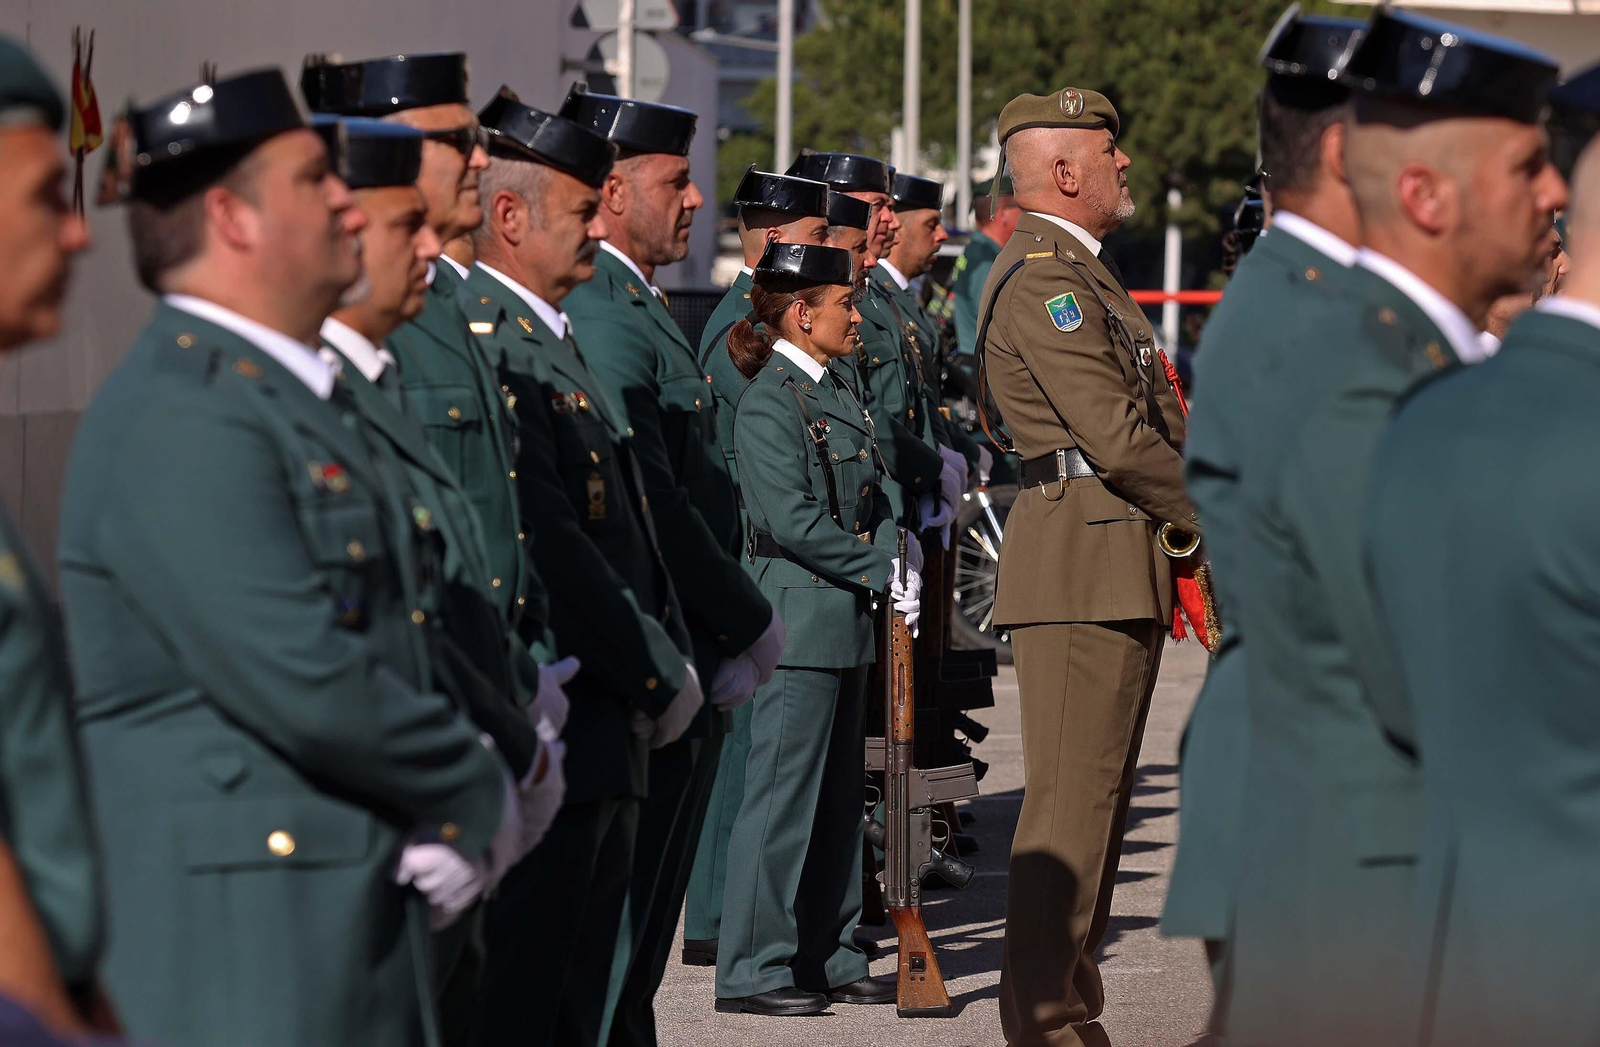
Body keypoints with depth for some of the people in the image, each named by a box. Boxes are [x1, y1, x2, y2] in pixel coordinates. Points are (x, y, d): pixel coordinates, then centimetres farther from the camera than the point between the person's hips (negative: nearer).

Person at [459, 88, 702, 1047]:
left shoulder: (556, 340, 18)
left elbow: (628, 524, 20)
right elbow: (548, 547, -21)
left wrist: (672, 662, 7)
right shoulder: (484, 344, -16)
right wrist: (661, 677, -14)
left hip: (607, 736, 10)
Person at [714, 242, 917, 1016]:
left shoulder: (834, 393, 14)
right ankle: (753, 972, 0)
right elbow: (794, 521, -20)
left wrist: (898, 564, 0)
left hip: (845, 618, 9)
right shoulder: (769, 402, -14)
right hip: (798, 614, -9)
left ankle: (830, 960, 20)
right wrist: (879, 573, -14)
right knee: (783, 791, -5)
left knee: (838, 794, 13)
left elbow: (870, 495, 17)